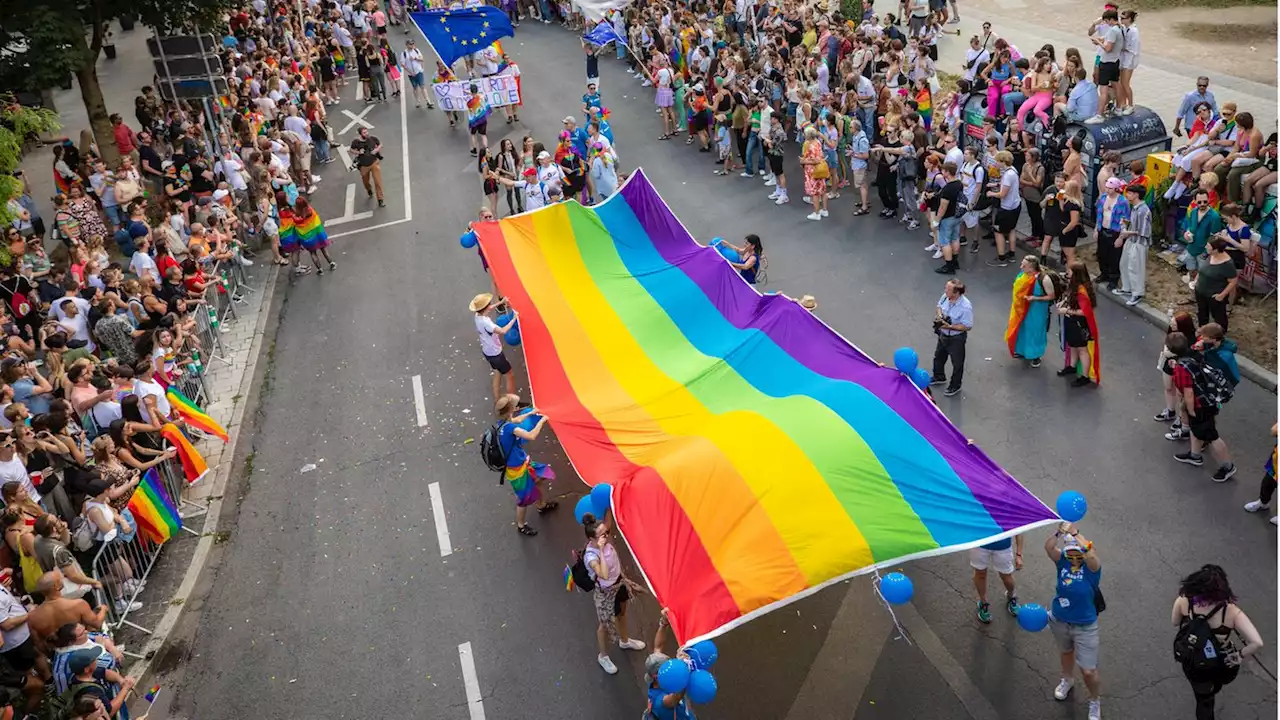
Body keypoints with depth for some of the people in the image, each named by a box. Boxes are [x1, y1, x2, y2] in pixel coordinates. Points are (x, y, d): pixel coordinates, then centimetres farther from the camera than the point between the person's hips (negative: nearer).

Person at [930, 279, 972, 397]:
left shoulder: (965, 307, -34)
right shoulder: (945, 296, -16)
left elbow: (967, 326, -26)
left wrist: (949, 326, -31)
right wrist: (939, 315, -15)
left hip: (956, 338, -7)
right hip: (943, 334, 7)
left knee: (957, 363, 17)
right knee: (938, 357, 29)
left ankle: (955, 386, 41)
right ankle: (939, 377, 56)